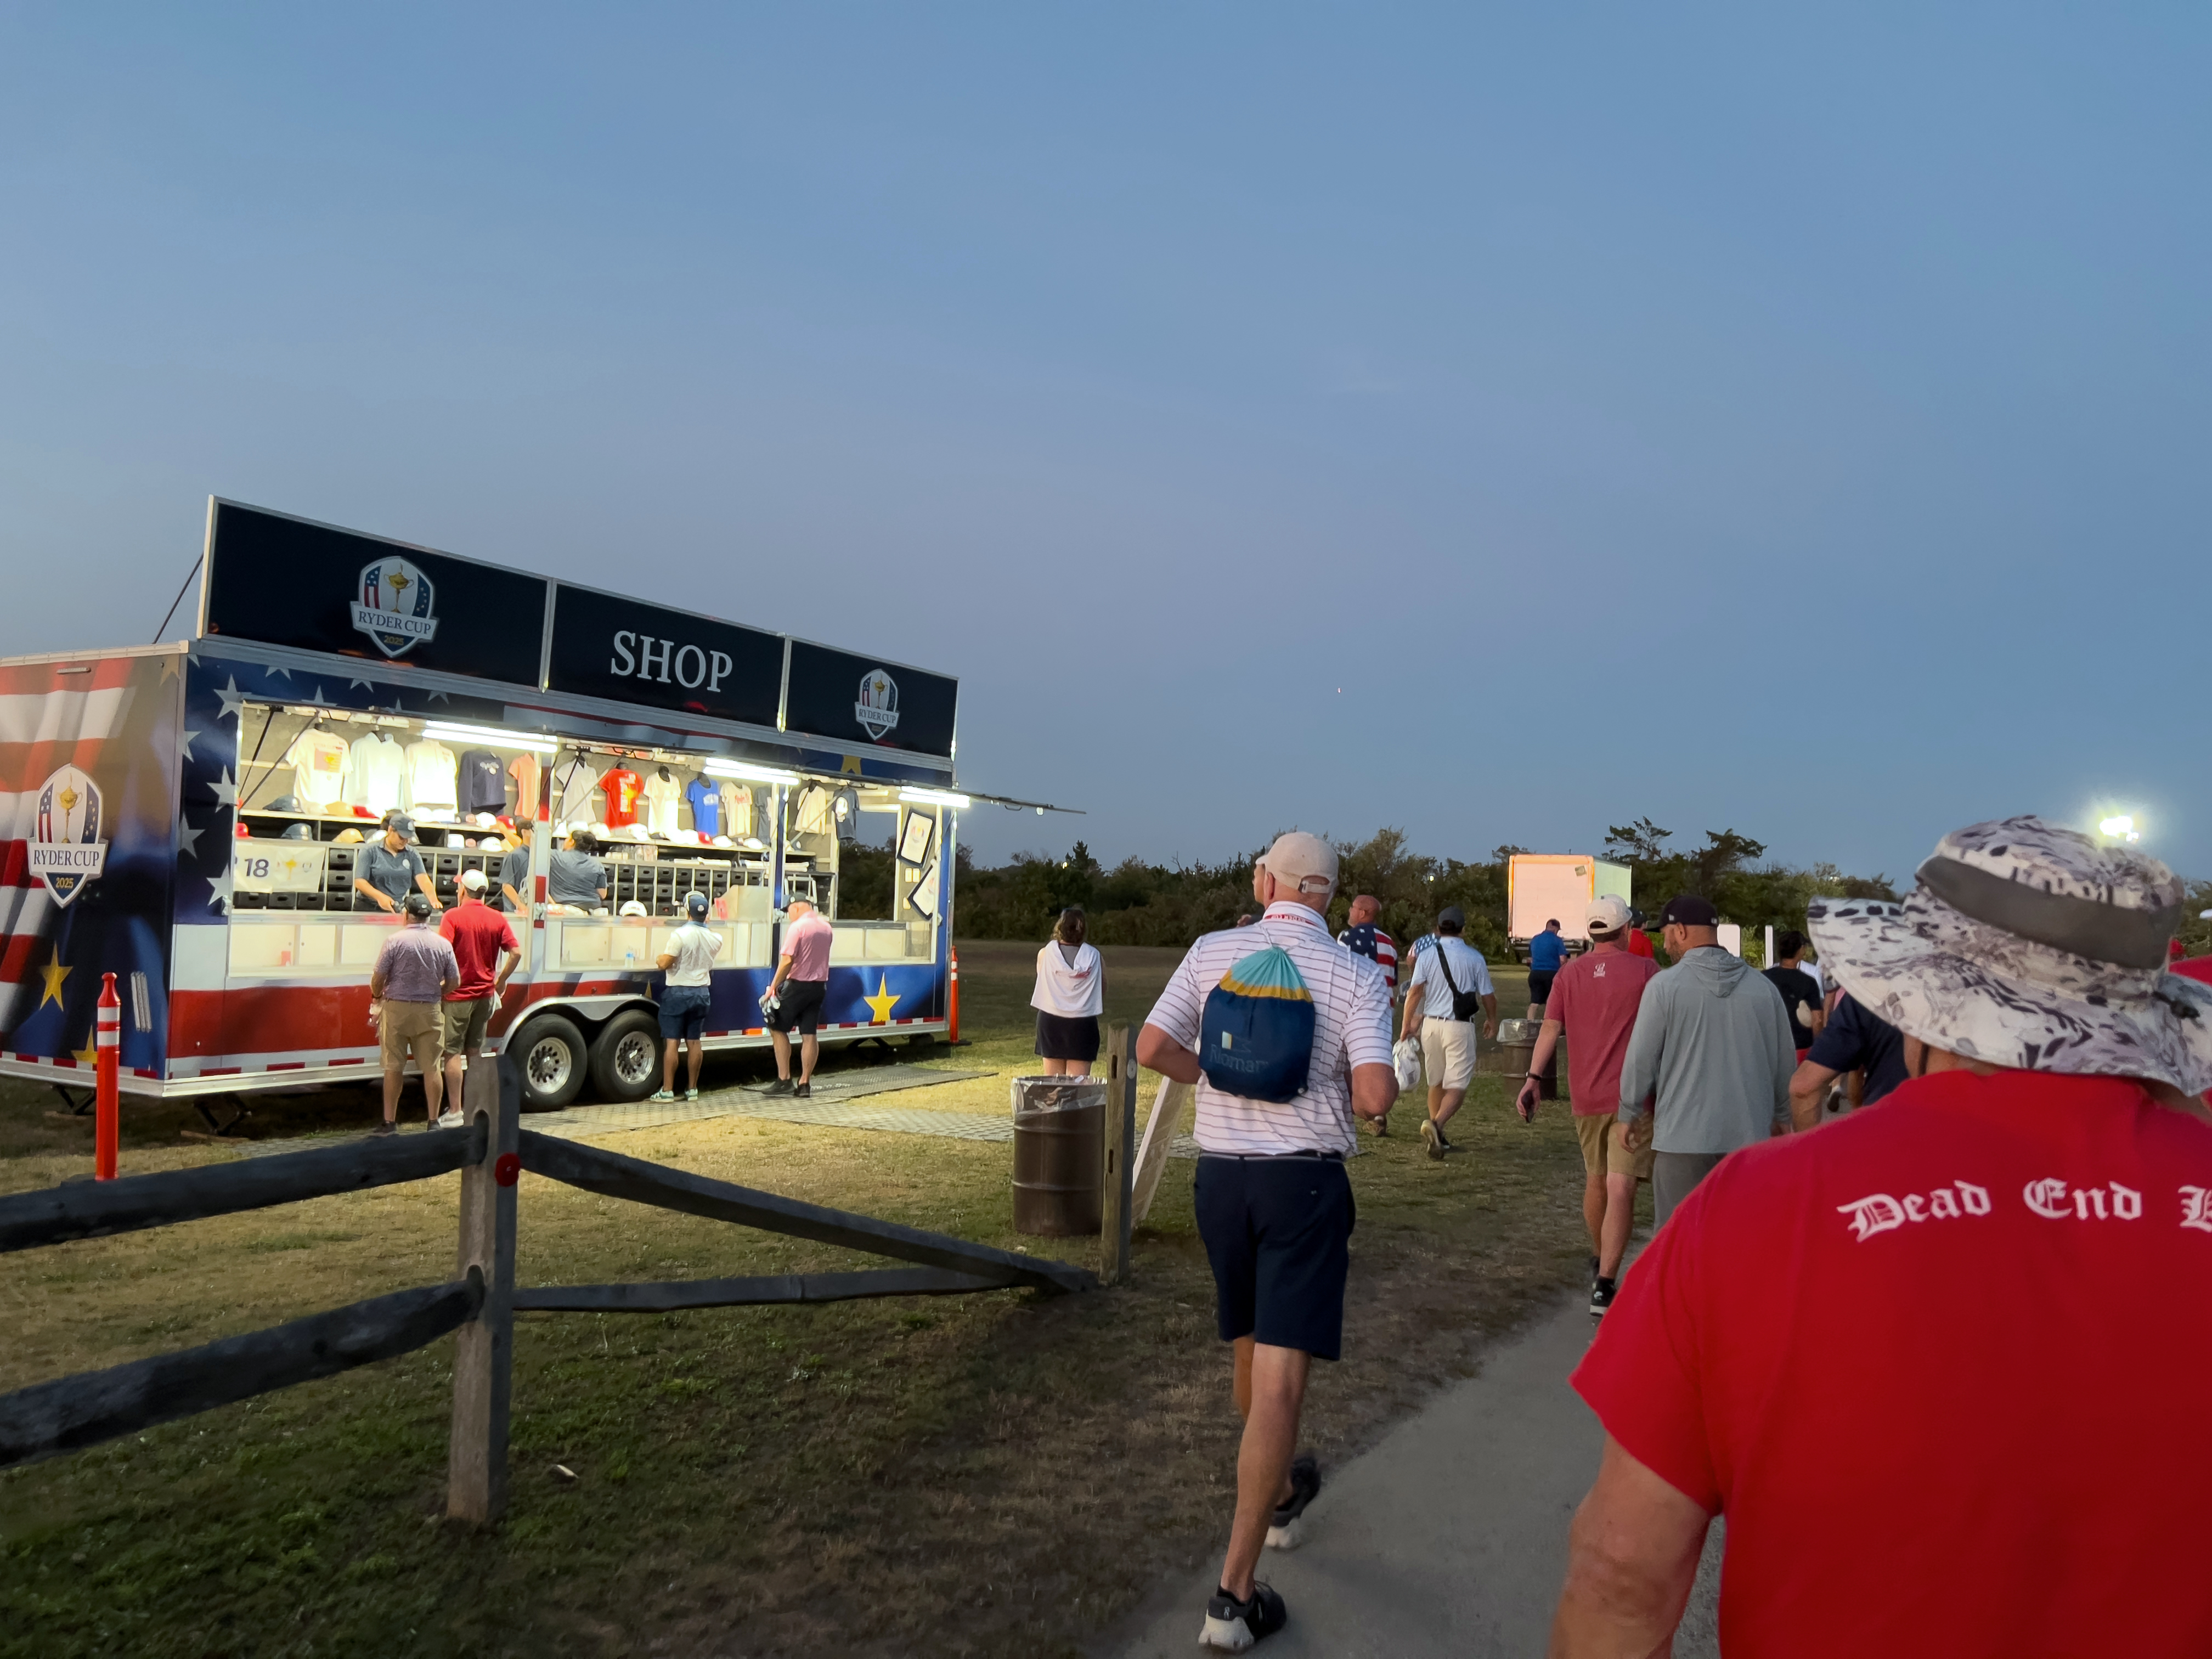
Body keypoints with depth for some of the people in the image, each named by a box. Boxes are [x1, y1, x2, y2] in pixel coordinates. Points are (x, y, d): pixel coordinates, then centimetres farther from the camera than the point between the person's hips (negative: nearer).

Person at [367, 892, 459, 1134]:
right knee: (432, 1068, 5)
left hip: (397, 1008, -2)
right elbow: (454, 982, 4)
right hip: (429, 1012, 2)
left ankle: (390, 1122, 9)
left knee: (394, 1068, 4)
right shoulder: (443, 945, 0)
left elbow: (378, 977, -7)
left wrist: (377, 995, 14)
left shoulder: (396, 940, -9)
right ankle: (434, 1121, 7)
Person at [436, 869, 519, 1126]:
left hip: (457, 994, -5)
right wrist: (500, 981, 10)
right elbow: (516, 953, -2)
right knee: (476, 1052, 14)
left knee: (453, 1052, 1)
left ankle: (454, 1112, 0)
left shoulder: (454, 916, -10)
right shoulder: (497, 919, 2)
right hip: (485, 995, 5)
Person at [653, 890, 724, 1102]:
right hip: (702, 992, 5)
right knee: (695, 1042, 10)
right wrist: (705, 925, 24)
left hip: (678, 992, -5)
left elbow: (664, 964, -19)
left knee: (671, 1041, -1)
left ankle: (667, 1090, 0)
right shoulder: (715, 938, 0)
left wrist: (658, 958, 5)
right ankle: (692, 1089, 13)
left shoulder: (680, 935, -18)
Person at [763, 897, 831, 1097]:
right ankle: (805, 1084, 8)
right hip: (819, 986, 7)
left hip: (798, 985, -7)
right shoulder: (825, 926, 10)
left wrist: (773, 987, -15)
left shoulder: (797, 926, -14)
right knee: (809, 1034, 7)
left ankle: (784, 1080, 1)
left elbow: (787, 961, -20)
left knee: (778, 1029, 4)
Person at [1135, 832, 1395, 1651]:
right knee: (1279, 1379, -2)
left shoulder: (1213, 951, -1)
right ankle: (1235, 1593, -3)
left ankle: (1282, 1492, 48)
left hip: (1221, 1172, 4)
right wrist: (1386, 1080, 8)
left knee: (1249, 1351, 23)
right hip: (1305, 1181, -3)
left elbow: (1153, 1049, -5)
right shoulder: (1355, 975, -7)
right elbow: (1374, 1097, -15)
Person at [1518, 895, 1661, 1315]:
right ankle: (1604, 1285, -13)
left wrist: (1533, 1078, -5)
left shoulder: (1569, 974, 4)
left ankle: (1599, 1261, 39)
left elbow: (1550, 1028, -3)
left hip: (1586, 1096, 4)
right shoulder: (1645, 970, -5)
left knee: (1595, 1180, 22)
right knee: (1620, 1189, -7)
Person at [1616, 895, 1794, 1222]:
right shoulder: (1763, 988, 3)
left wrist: (1631, 1115, 11)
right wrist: (1781, 1118, 26)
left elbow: (1640, 1061, -5)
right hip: (1750, 1136, 4)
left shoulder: (1665, 985, -8)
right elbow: (1786, 1064, 9)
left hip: (1684, 1137, -4)